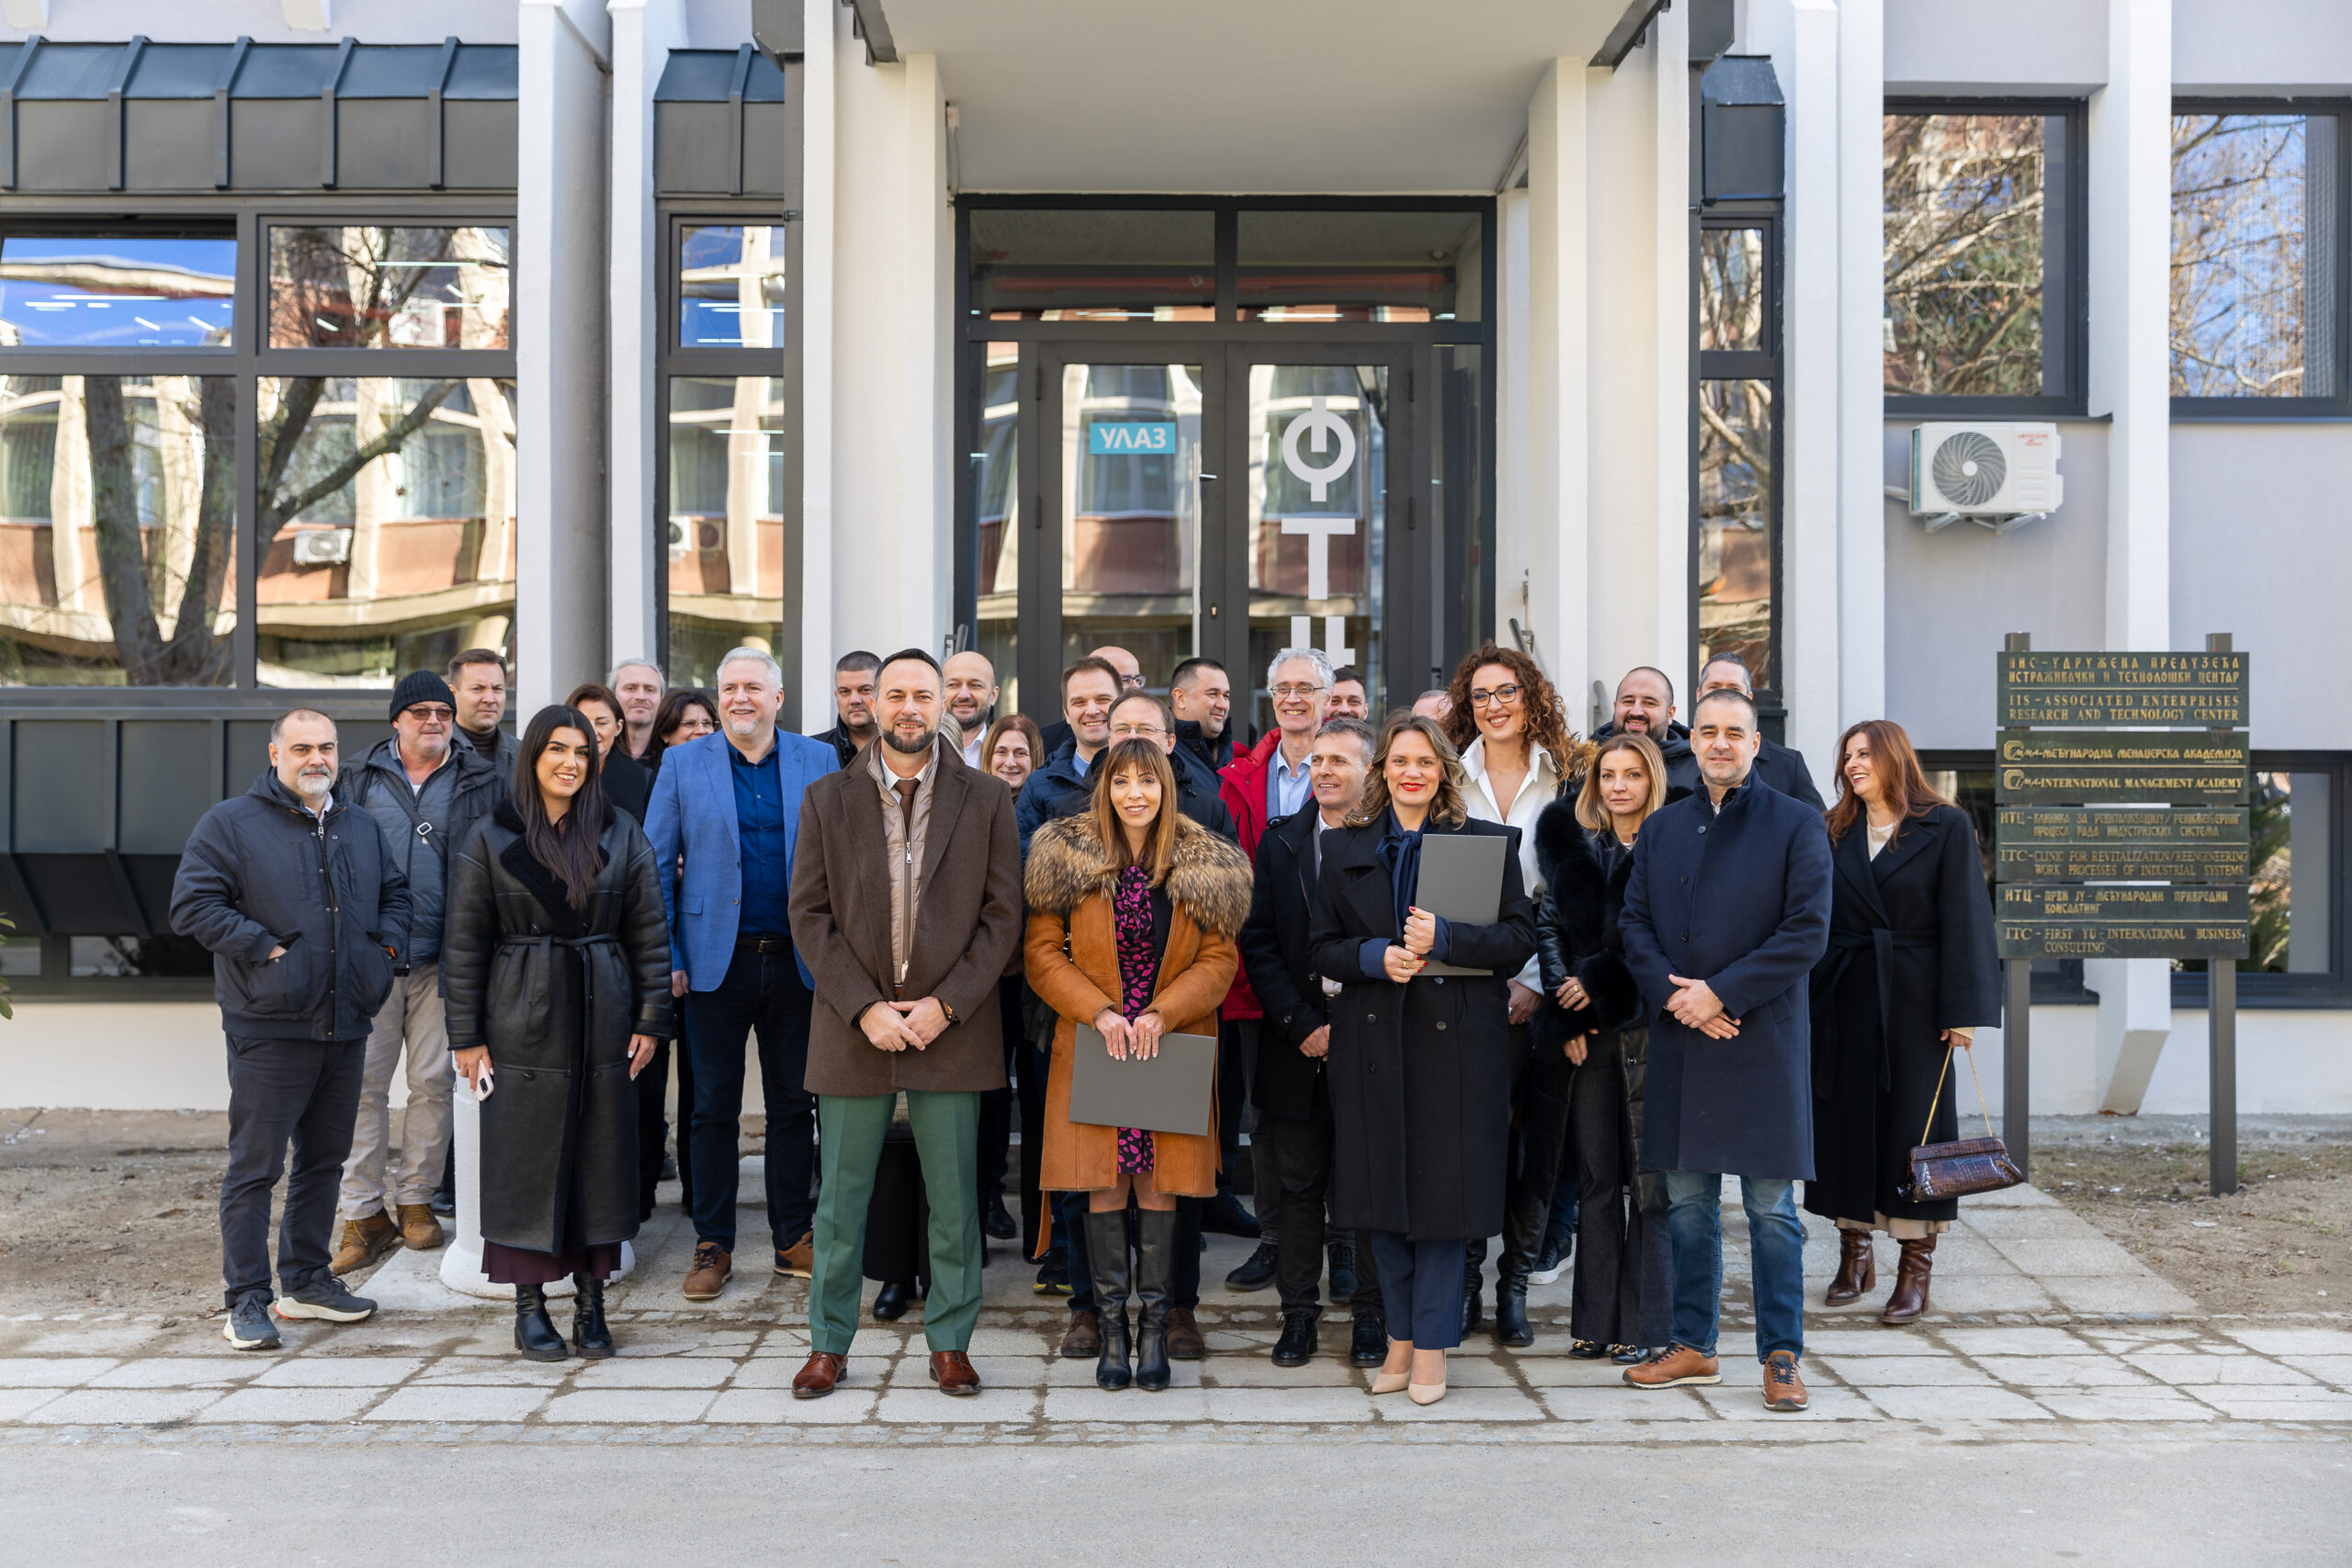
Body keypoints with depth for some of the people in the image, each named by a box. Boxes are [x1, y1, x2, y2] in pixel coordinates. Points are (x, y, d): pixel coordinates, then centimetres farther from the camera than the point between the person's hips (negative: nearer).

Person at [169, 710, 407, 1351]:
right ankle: (246, 1298, 5)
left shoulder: (362, 828, 15)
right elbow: (193, 904, -10)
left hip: (345, 1028, 6)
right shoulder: (230, 824, -3)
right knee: (255, 1165, -3)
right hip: (268, 1028, -6)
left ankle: (307, 1280, 26)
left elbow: (395, 893, 25)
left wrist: (386, 944, 7)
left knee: (325, 1158, 14)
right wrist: (264, 948, -15)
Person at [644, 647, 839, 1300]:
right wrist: (667, 958, -5)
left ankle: (794, 1238, 20)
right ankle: (712, 1246, 15)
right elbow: (655, 867, 2)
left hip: (796, 962, 1)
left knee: (794, 1105, 9)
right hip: (717, 961, -1)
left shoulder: (818, 761, 5)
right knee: (715, 1107, 5)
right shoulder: (683, 764, 3)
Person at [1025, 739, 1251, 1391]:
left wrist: (1162, 1013, -13)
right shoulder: (1068, 856, 0)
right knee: (1104, 1184, 0)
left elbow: (1219, 960, 2)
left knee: (1159, 1184, 2)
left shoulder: (1206, 867, 2)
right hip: (1096, 1045, 0)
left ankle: (1154, 1326, 12)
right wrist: (1100, 1011, -13)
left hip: (1173, 1048, 1)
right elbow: (1043, 953, -1)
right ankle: (1112, 1329, 11)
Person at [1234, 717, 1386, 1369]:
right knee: (1296, 1185, 7)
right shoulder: (1280, 844, 8)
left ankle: (1372, 1314, 17)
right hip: (1296, 1045, 3)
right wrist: (1302, 1024, -6)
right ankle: (1298, 1311, 18)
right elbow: (1258, 943, 4)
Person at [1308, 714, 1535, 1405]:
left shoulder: (1488, 842, 3)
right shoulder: (1345, 850, 11)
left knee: (1444, 1190, 0)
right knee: (1381, 1192, 6)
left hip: (1456, 1039, -2)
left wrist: (1445, 939, -17)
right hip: (1372, 1041, 3)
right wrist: (1374, 957, -11)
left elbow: (1519, 936, -3)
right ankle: (1400, 1338, 19)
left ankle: (1432, 1343, 11)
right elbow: (1321, 946, 8)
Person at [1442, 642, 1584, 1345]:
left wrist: (1537, 983, -8)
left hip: (1540, 989, 0)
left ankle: (1515, 1285, 15)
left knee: (1539, 1138, 3)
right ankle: (1463, 1279, 11)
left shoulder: (1565, 780, 4)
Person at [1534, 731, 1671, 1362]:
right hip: (1589, 1031, 4)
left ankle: (1643, 1326, 6)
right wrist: (1565, 1012, -1)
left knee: (1650, 1177, -1)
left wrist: (1600, 983, -9)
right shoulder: (1574, 847, 12)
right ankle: (1596, 1322, 16)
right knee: (1596, 1177, 8)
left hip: (1651, 1025, -4)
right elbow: (1548, 928, 10)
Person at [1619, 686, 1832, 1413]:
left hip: (1763, 1044, -4)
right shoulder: (1661, 829, 12)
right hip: (1680, 1039, 4)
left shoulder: (1797, 825, -1)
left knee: (1771, 1208, 0)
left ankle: (1782, 1355, 11)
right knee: (1688, 1203, 11)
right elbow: (1635, 924, 9)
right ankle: (1692, 1346, 22)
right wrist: (1672, 994, -9)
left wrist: (1721, 993, -13)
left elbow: (1808, 932, -8)